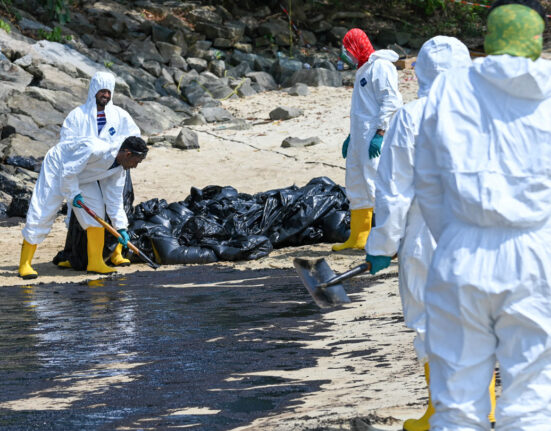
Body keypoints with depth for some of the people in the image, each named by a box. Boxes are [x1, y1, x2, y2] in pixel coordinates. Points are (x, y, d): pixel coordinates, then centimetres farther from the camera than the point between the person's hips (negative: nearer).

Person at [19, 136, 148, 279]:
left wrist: (120, 227, -6)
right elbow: (68, 172, -30)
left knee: (96, 209, -6)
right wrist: (74, 194, -21)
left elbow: (114, 198, -3)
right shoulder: (95, 149, -38)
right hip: (56, 166, -8)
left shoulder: (120, 170, -11)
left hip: (82, 177, 8)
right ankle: (24, 265, -6)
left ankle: (95, 262, -2)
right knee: (42, 214, -11)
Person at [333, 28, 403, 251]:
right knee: (355, 184, 13)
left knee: (375, 184, -15)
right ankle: (358, 238, 21)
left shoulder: (380, 66, -10)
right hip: (360, 137, 11)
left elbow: (391, 102, -18)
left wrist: (379, 134, -23)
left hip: (375, 138, -11)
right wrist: (351, 136, 27)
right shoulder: (363, 70, 22)